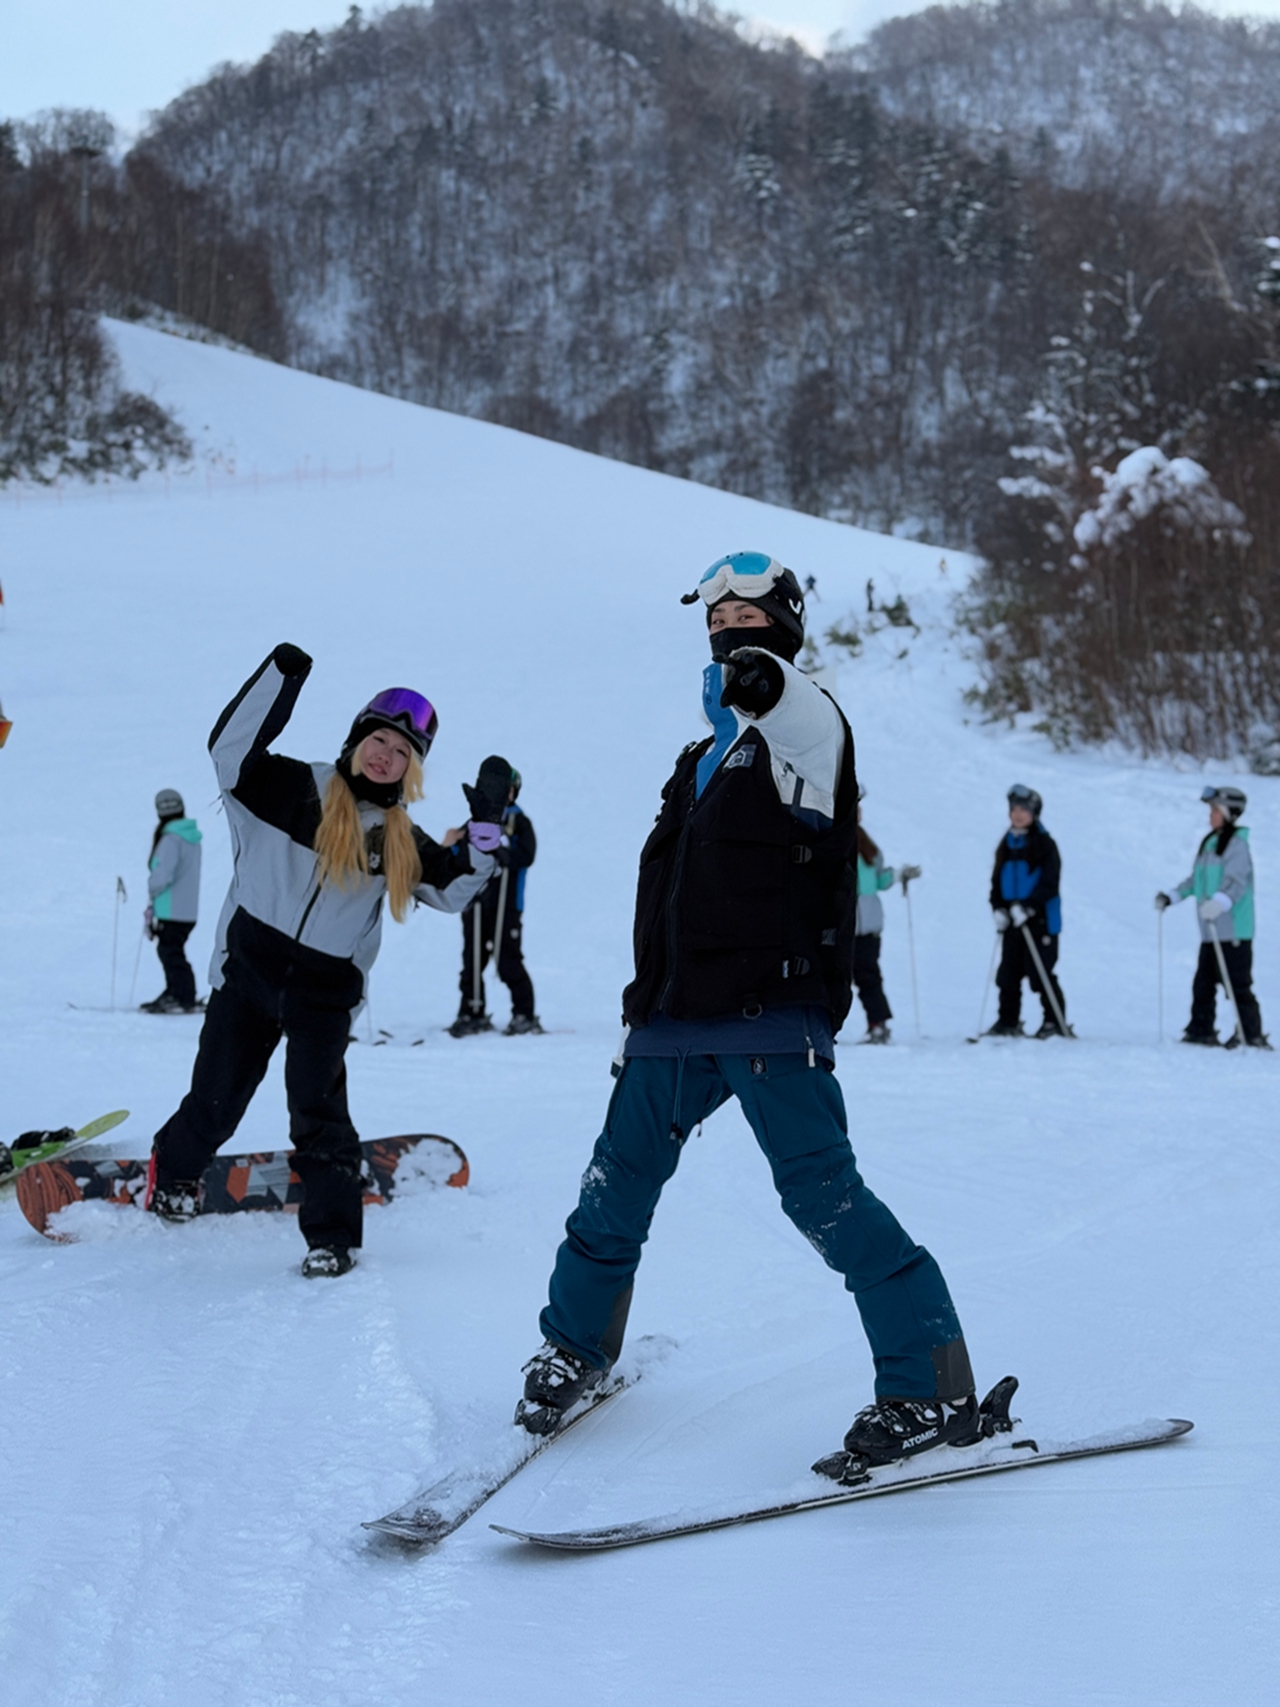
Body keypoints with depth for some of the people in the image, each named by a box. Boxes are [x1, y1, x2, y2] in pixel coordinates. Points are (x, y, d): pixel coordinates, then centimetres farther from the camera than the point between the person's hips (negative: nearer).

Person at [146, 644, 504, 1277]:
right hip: (248, 970, -1)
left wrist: (483, 827, -3)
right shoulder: (297, 790, -5)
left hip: (327, 992, 1)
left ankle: (333, 1235, 2)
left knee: (318, 1110, -7)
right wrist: (280, 675, -23)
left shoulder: (399, 838, 5)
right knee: (216, 1099, 11)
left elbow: (452, 888, 10)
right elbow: (231, 749, -16)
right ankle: (173, 1172, 39)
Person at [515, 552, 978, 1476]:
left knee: (822, 1190, -14)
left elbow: (813, 735, -24)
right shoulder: (706, 756, 22)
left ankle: (932, 1392, -8)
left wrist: (767, 679, -34)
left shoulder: (806, 723, 2)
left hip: (773, 1011, -7)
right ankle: (576, 1346, 33)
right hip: (679, 1016, 7)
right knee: (620, 1181, 13)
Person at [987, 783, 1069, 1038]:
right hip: (1012, 920, 6)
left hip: (1039, 919, -6)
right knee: (1008, 972, 6)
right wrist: (998, 908, 0)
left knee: (1040, 974, -6)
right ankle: (1008, 1021, 15)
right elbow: (997, 880, 15)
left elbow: (1049, 884, -12)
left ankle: (1055, 1022, 4)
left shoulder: (1044, 844, -6)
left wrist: (1027, 906, -21)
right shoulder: (1007, 845, 12)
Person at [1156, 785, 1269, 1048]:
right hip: (1210, 931, 9)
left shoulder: (1237, 844, -10)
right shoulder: (1210, 843, 17)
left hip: (1234, 929, -9)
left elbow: (1236, 883, -22)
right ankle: (1201, 1030, 18)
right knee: (1203, 982, 10)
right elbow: (1196, 879, 26)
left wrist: (1219, 903, -37)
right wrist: (1172, 895, 20)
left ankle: (1251, 1034, -3)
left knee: (1238, 984, -8)